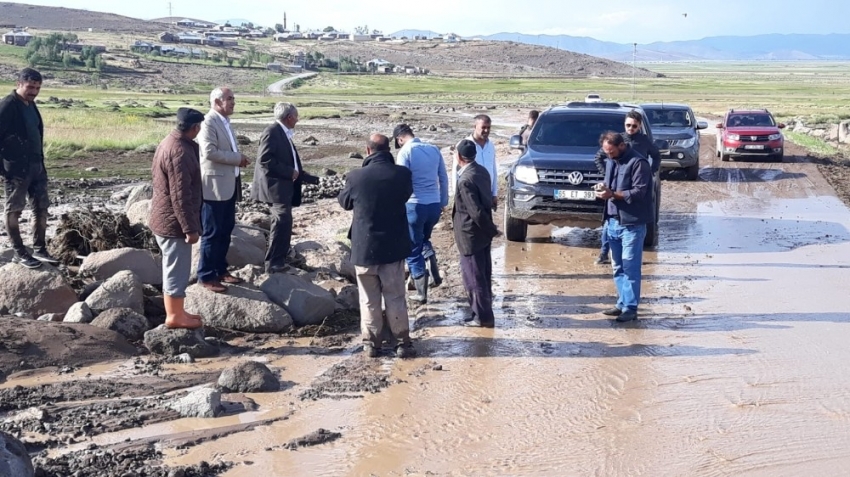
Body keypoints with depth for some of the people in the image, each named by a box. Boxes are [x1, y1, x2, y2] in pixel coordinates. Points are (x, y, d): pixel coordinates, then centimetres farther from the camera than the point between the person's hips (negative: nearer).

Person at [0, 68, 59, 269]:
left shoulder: (31, 105, 13)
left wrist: (41, 161, 16)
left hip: (36, 165, 8)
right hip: (16, 167, -8)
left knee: (41, 207, 9)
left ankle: (39, 249, 17)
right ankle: (19, 253, 8)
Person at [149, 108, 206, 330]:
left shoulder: (169, 142, 9)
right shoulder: (180, 152, -24)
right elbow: (180, 195, -25)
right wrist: (190, 228, -21)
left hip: (164, 218, 10)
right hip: (173, 221, -10)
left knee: (174, 267, 19)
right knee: (177, 269, 2)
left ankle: (175, 312, 29)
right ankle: (175, 315, 12)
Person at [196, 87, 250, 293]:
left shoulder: (225, 121, 15)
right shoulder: (209, 123, -15)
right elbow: (210, 152, -26)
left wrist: (238, 158, 7)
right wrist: (238, 158, -18)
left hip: (229, 185, 9)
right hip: (214, 186, -9)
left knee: (226, 230, 15)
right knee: (212, 233, -3)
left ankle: (220, 270, 27)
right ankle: (206, 276, 5)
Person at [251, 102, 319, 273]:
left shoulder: (284, 134, 16)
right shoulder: (272, 132, -14)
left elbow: (291, 163, 21)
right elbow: (265, 160, -23)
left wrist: (314, 179, 21)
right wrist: (289, 172, -19)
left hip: (285, 187, 10)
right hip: (275, 186, -10)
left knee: (283, 224, 13)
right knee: (283, 222, -14)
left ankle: (278, 261, 20)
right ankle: (274, 263, -9)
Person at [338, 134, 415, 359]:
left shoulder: (356, 176, -14)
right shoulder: (402, 174, -10)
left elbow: (344, 202, 5)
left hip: (364, 247, -1)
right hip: (393, 245, 1)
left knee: (369, 299, 12)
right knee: (395, 297, 11)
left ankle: (371, 343, 18)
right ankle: (402, 342, 14)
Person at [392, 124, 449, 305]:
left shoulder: (405, 152, -10)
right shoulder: (434, 149, 7)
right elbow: (444, 178, 11)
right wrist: (443, 202, 21)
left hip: (414, 205, -6)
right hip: (434, 205, 6)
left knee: (413, 250, 7)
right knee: (424, 240, 30)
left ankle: (421, 293, 11)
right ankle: (435, 274, 15)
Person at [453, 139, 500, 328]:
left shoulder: (465, 180, -25)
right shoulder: (482, 171, 3)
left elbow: (476, 212, -26)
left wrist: (492, 230, -14)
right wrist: (491, 229, 18)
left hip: (471, 235, -9)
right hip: (482, 233, 9)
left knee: (473, 277, 3)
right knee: (483, 275, 19)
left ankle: (483, 316, 11)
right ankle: (484, 312, 31)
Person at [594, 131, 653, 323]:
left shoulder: (638, 163, -12)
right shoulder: (612, 161, 14)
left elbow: (638, 192, -17)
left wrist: (612, 194, -22)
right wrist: (603, 188, 0)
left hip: (632, 223, -8)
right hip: (613, 221, 8)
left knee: (630, 267, -7)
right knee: (618, 268, 12)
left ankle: (631, 308, -3)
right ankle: (622, 303, 21)